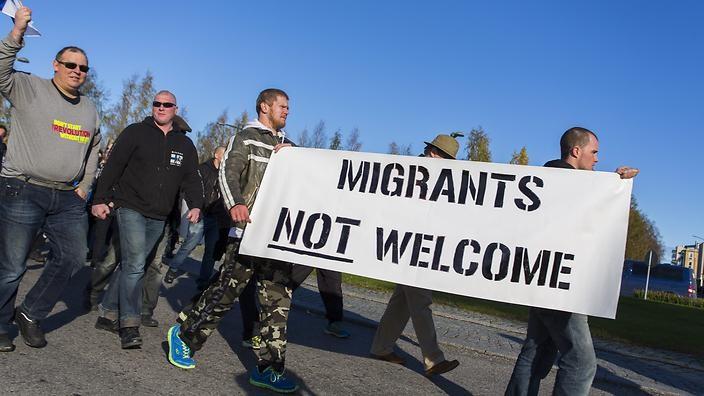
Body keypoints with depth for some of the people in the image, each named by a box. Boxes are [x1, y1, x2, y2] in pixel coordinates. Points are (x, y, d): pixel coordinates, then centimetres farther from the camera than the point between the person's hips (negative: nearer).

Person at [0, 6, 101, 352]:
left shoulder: (90, 109, 15)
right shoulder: (29, 88, -1)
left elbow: (93, 148, 24)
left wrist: (85, 186, 15)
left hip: (68, 198, 6)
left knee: (72, 258, 6)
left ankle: (30, 314, 24)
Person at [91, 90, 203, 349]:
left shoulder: (185, 144, 12)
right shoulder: (135, 133, 0)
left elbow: (191, 179, 9)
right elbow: (112, 167, -3)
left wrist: (196, 205, -8)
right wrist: (100, 199, -9)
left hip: (158, 218, 5)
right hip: (131, 208, -4)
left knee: (130, 264, 11)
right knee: (135, 265, -14)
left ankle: (108, 313, 23)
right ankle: (129, 325, -9)